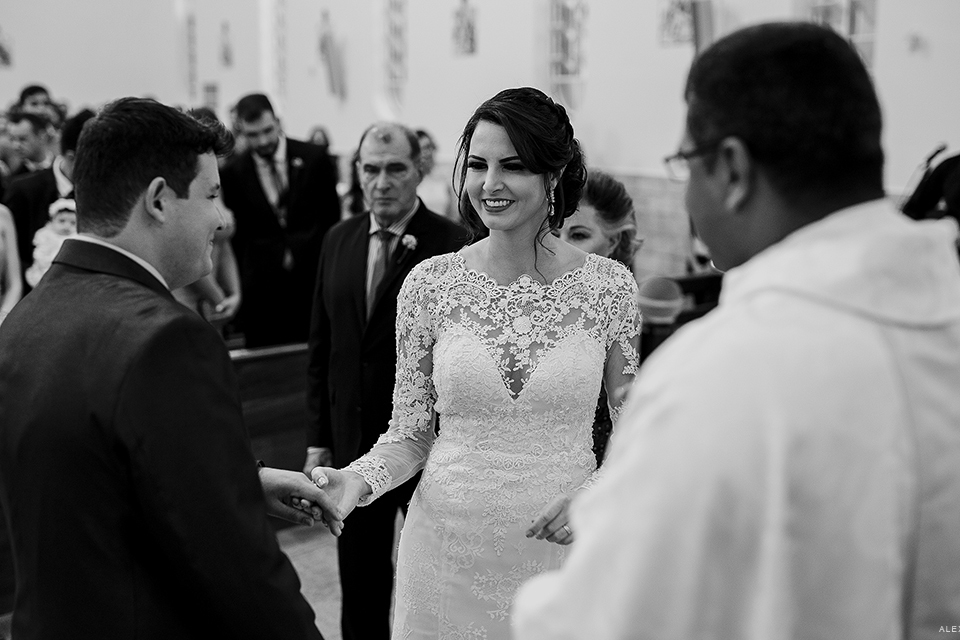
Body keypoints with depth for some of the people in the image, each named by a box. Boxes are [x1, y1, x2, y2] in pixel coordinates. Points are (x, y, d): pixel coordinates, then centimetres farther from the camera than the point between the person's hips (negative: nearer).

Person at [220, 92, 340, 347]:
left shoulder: (313, 159, 1)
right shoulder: (233, 173, 1)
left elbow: (331, 218, 5)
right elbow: (236, 234, 5)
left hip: (313, 279, 0)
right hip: (262, 286, 0)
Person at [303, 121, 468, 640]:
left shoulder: (453, 246, -12)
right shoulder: (338, 241, 6)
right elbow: (321, 347, 10)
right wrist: (319, 439, 8)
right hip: (353, 442, 5)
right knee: (359, 586, 15)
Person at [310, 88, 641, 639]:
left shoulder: (610, 285, -5)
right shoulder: (431, 283, -4)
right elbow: (411, 433, 4)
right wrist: (358, 480, -15)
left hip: (561, 552, 0)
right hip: (448, 553, 1)